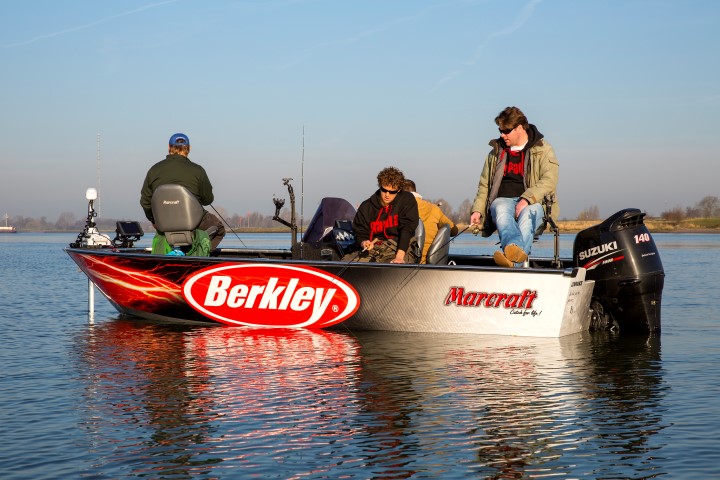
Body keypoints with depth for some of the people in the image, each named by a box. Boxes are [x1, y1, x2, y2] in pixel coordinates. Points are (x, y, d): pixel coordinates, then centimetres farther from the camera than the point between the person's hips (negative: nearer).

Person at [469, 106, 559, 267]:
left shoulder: (542, 150, 7)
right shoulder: (496, 152, 21)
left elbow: (549, 181, -7)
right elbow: (484, 185, 24)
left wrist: (526, 199, -22)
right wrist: (477, 210, 7)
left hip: (533, 202, -2)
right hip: (503, 200, 2)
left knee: (528, 213, -39)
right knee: (501, 211, -36)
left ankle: (511, 258, -65)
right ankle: (515, 249, -67)